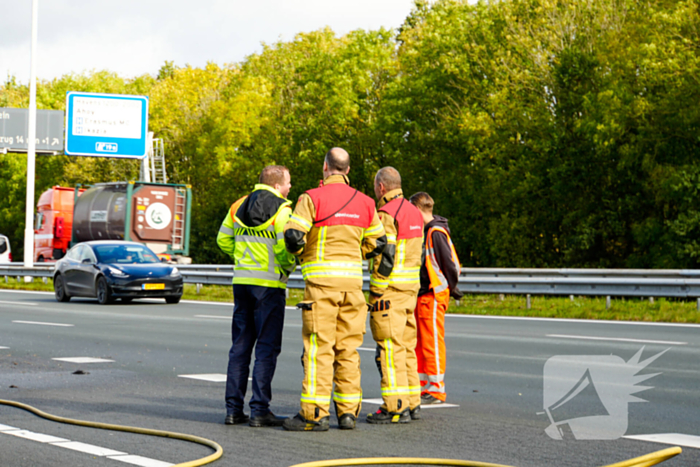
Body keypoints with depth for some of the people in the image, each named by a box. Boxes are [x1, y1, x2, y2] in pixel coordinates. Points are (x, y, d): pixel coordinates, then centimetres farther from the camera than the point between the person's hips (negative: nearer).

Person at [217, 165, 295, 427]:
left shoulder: (238, 207, 10)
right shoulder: (281, 210, -10)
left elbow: (224, 240, 16)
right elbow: (286, 248, -18)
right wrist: (289, 266, 2)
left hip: (242, 281, 6)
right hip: (269, 283, -6)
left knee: (240, 346, 11)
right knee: (267, 347, -1)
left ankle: (233, 409, 10)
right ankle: (259, 410, -4)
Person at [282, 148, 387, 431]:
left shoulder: (313, 198, -7)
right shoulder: (364, 202, 10)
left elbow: (293, 235, -14)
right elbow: (377, 243, 13)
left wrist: (300, 254, 8)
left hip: (321, 279, -5)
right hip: (352, 279, 5)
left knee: (318, 347, -5)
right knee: (348, 347, 9)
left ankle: (315, 414, -6)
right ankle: (348, 410, 10)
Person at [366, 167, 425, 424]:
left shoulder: (386, 213, -12)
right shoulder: (414, 212, 16)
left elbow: (385, 255, -17)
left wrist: (377, 292, -14)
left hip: (389, 287, -9)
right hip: (411, 287, 9)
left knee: (390, 348, -7)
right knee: (407, 346, 13)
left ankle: (396, 407, -7)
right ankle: (412, 403, 16)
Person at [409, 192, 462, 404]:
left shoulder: (436, 232, -14)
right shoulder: (425, 230, 15)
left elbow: (449, 262, -15)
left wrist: (452, 287, -7)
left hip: (434, 295, -10)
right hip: (422, 295, 10)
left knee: (432, 342, -6)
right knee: (419, 344, 13)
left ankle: (436, 390, -2)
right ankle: (422, 387, 20)